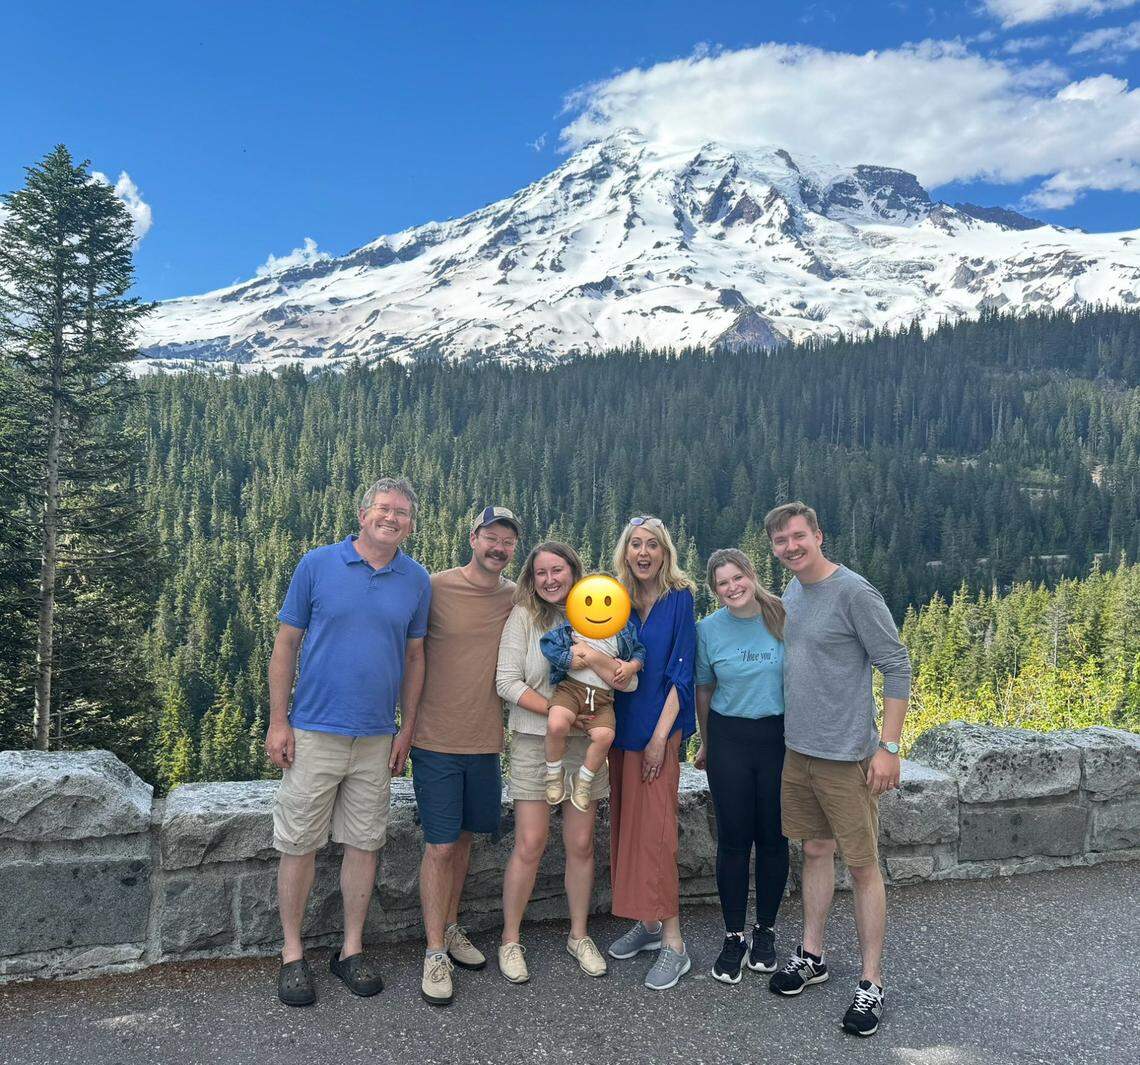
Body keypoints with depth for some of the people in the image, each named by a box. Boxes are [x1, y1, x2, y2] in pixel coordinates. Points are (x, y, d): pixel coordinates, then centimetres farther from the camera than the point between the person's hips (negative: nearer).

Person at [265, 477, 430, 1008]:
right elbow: (286, 645, -1)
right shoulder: (317, 564, -4)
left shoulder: (417, 580, 3)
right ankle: (292, 954, 24)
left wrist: (406, 729, 7)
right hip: (314, 732, -2)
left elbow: (414, 657, 10)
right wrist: (277, 722, -5)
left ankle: (351, 950, 28)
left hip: (376, 738, 3)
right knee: (299, 845, 6)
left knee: (364, 844, 11)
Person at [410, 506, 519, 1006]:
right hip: (436, 740, -4)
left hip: (486, 740, 4)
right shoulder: (435, 588, -10)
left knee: (463, 838, 18)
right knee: (440, 846, 1)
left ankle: (450, 927, 36)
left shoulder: (517, 598, 2)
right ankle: (435, 952, 16)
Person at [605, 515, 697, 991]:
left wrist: (660, 736, -14)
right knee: (627, 824, 11)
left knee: (654, 828, -6)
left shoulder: (679, 598, -7)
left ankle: (673, 942, 4)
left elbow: (681, 671, -10)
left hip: (658, 728, -5)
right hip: (622, 727, 5)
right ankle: (646, 921, 26)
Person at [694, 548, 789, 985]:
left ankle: (765, 931, 29)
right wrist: (706, 745, 14)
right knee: (733, 839, 5)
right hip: (729, 740, 0)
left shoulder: (785, 618, -6)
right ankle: (733, 937, 21)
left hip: (779, 738, 0)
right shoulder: (708, 629, -3)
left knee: (772, 837, 9)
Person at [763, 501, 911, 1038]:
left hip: (846, 755, -7)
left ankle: (871, 982, 17)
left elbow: (897, 668, -13)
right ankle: (811, 955, 32)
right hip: (798, 751, 7)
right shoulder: (790, 593, 8)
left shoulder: (854, 592, -15)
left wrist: (888, 747, -16)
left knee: (863, 867, 4)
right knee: (815, 851, 18)